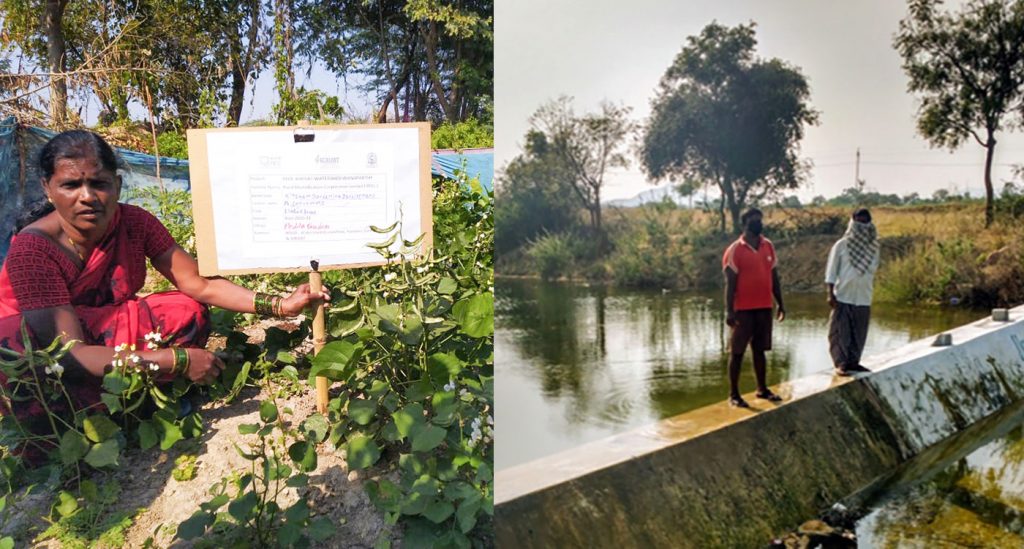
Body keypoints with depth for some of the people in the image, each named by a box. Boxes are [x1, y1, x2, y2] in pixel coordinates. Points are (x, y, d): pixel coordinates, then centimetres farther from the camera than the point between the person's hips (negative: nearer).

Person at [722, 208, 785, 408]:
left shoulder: (768, 246, 7)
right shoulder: (735, 250, -9)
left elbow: (774, 277, 13)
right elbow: (730, 283, -11)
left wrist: (780, 304, 12)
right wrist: (729, 311, -15)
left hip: (764, 307, 5)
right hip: (743, 309, -5)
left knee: (760, 349, 14)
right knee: (737, 351, 1)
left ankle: (762, 389, 25)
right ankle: (734, 394, 6)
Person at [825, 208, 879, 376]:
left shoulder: (873, 246, 9)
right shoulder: (842, 245, -2)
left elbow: (872, 271, 17)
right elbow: (831, 271, -3)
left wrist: (870, 288, 14)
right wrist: (830, 294, -10)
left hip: (863, 298, 4)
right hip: (843, 297, -4)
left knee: (859, 333, 9)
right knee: (841, 332, -3)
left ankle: (853, 362, 21)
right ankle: (841, 364, 3)